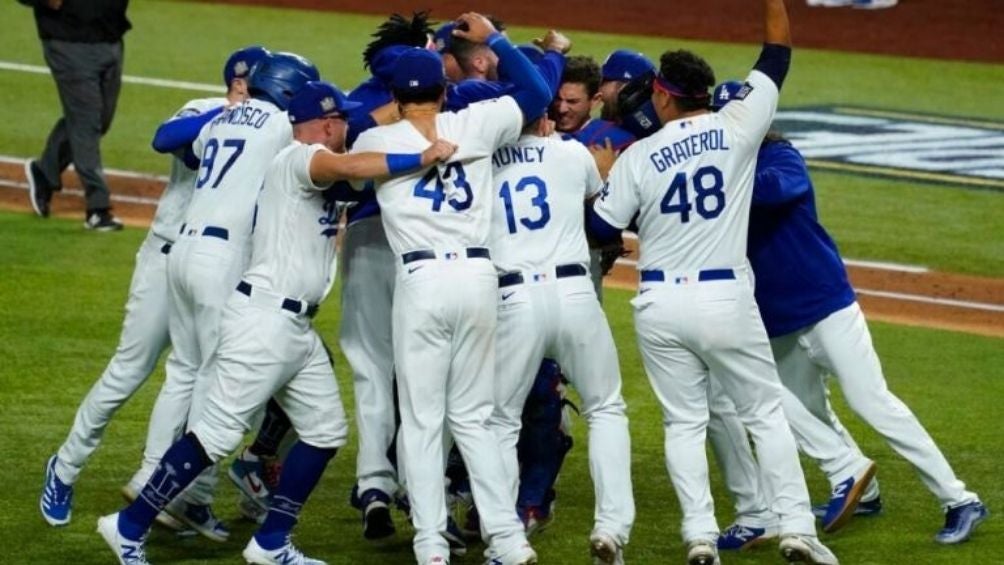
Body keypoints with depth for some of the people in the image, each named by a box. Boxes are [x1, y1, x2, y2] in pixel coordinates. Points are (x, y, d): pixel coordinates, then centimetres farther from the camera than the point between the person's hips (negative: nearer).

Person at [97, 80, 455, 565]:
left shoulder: (314, 169, 21)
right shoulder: (299, 158, -12)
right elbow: (347, 167, -30)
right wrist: (422, 158, -33)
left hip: (297, 326, 11)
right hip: (264, 319, -11)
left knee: (325, 431, 11)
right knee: (218, 433, -9)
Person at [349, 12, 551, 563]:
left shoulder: (376, 140, 3)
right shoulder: (473, 124, 5)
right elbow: (537, 93, 17)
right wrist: (493, 38, 24)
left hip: (422, 281, -2)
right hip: (479, 276, 2)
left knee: (422, 422, 4)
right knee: (472, 418, 13)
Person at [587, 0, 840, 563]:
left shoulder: (637, 157, -4)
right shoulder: (737, 127, -4)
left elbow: (600, 229, 1)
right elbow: (777, 54, 6)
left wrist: (600, 176, 16)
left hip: (659, 305, 1)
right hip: (726, 300, -1)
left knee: (684, 422, 12)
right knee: (766, 412, 10)